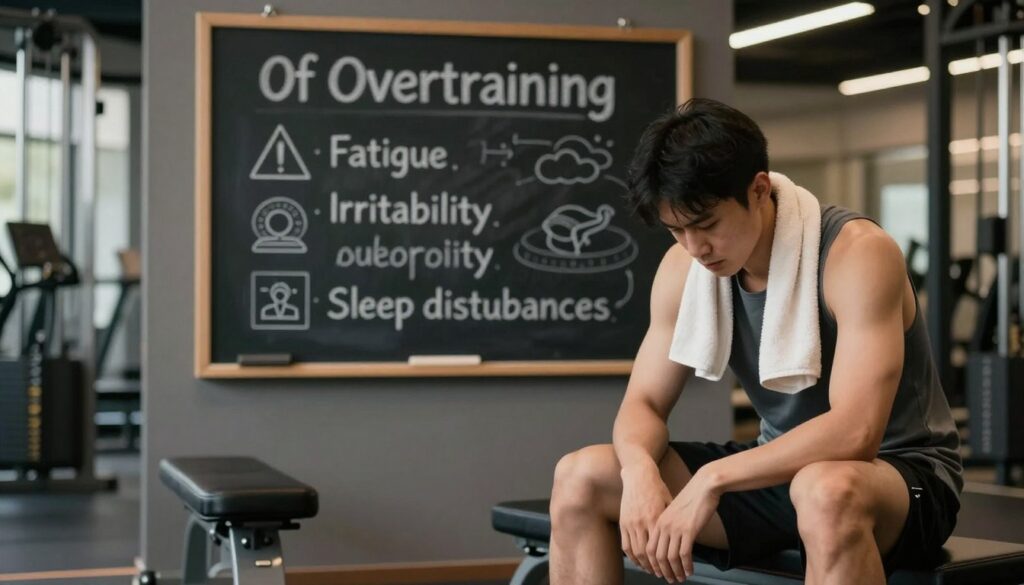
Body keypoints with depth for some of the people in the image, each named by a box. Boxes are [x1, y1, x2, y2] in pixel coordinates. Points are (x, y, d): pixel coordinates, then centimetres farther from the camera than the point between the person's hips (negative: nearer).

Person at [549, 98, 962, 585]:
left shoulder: (857, 253, -22)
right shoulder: (684, 267, -4)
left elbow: (855, 432, -32)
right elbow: (644, 402, -1)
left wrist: (712, 480, -35)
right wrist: (640, 471, -24)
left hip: (901, 469, -6)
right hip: (778, 469, 6)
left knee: (827, 492, -43)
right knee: (579, 479, -8)